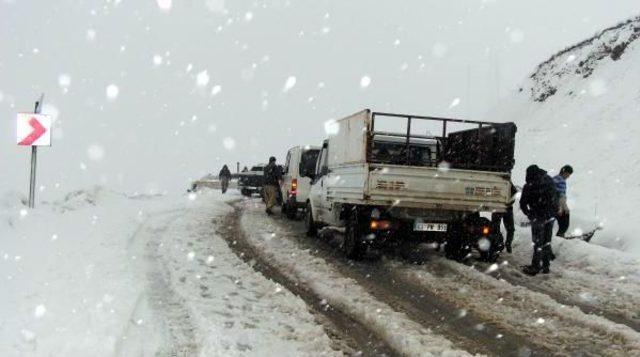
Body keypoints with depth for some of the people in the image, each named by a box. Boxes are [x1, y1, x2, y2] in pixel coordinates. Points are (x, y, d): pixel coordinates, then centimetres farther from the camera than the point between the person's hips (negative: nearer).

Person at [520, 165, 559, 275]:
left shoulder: (529, 186, -11)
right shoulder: (550, 181, 5)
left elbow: (523, 204, -4)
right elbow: (556, 198, 10)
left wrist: (528, 213, 13)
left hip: (538, 217, -5)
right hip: (551, 216, 6)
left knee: (538, 243, 2)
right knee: (547, 242, 15)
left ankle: (535, 267, 10)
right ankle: (546, 266, 24)